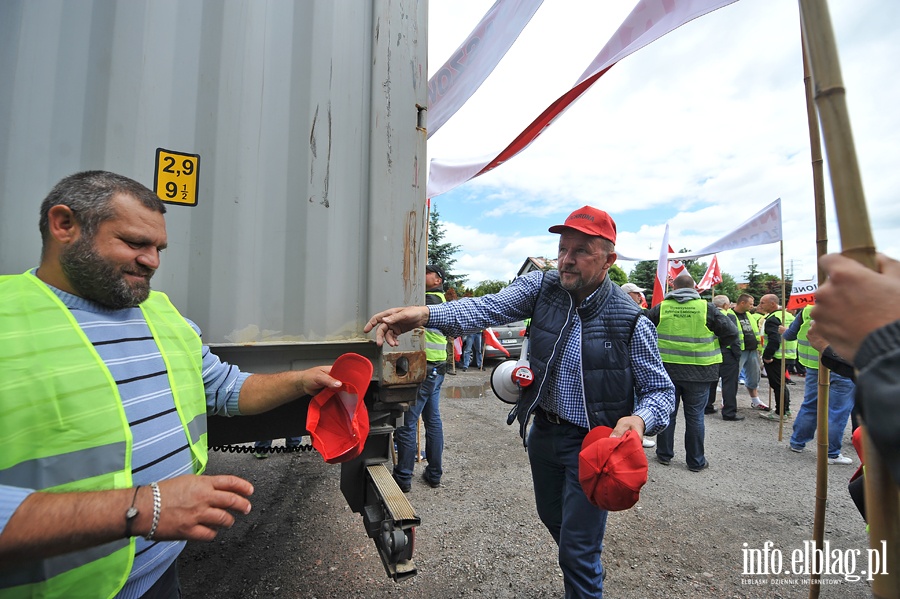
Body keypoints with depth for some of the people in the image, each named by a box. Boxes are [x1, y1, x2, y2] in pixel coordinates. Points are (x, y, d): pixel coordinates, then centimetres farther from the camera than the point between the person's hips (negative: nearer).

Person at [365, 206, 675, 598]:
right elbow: (489, 308, -27)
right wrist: (425, 314, -44)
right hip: (543, 430, 5)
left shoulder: (631, 322, -18)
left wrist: (640, 419, -32)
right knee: (552, 518, 28)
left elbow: (661, 390, -9)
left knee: (578, 549, 4)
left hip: (591, 442, -4)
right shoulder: (542, 287, -11)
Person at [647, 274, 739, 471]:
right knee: (695, 416, 8)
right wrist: (711, 346, 10)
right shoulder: (707, 308, -5)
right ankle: (696, 461, 19)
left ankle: (664, 455, 23)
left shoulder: (661, 308, -3)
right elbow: (731, 333, -4)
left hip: (667, 370, 1)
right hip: (698, 372, -1)